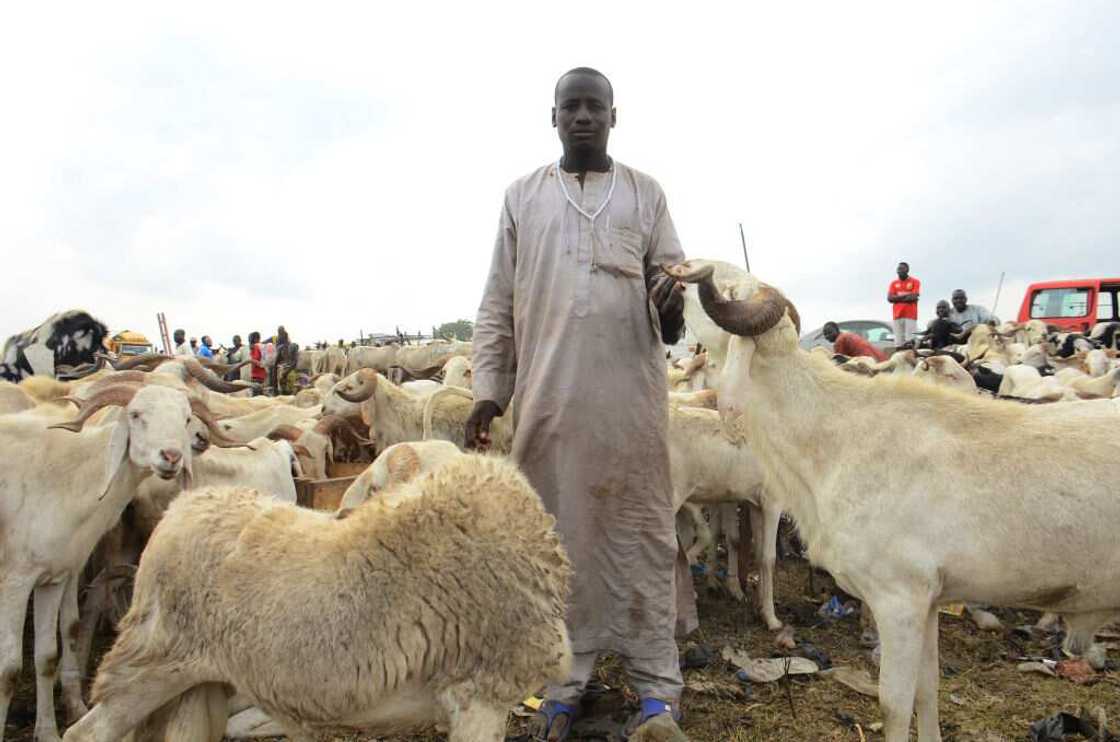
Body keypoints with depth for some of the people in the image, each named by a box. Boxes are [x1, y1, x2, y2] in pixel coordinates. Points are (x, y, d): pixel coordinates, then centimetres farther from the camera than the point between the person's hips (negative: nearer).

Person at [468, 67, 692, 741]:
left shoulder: (646, 193, 12)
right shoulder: (524, 195, 13)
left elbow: (674, 280, 11)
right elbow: (498, 304, 10)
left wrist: (673, 306, -14)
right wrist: (489, 387, 1)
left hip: (632, 392, 0)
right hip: (547, 395, 1)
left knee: (642, 533, 2)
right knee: (558, 532, 6)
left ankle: (657, 688, 12)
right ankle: (566, 676, 19)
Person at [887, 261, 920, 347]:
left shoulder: (915, 282, 6)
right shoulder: (893, 283, 16)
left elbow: (914, 297, -8)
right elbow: (890, 298, 2)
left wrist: (898, 297, -2)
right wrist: (907, 295, -5)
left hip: (910, 315, -3)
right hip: (897, 315, 3)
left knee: (910, 341, -11)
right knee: (898, 342, 0)